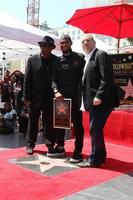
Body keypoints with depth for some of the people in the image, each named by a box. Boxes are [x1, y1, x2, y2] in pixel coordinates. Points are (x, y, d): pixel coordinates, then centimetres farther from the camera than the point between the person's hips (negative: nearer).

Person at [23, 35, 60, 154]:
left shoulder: (56, 61, 0)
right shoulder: (32, 60, 2)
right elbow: (27, 80, 0)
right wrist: (26, 97, -4)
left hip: (50, 98, -1)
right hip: (34, 97, 1)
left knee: (50, 122, 6)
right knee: (33, 122, 10)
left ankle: (51, 144, 19)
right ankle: (30, 145, 22)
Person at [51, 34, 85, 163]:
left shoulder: (80, 58, 3)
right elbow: (53, 78, 2)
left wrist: (82, 95, -12)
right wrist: (56, 91, -16)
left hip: (75, 98, -3)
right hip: (60, 97, 3)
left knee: (77, 125, 1)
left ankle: (78, 152, 8)